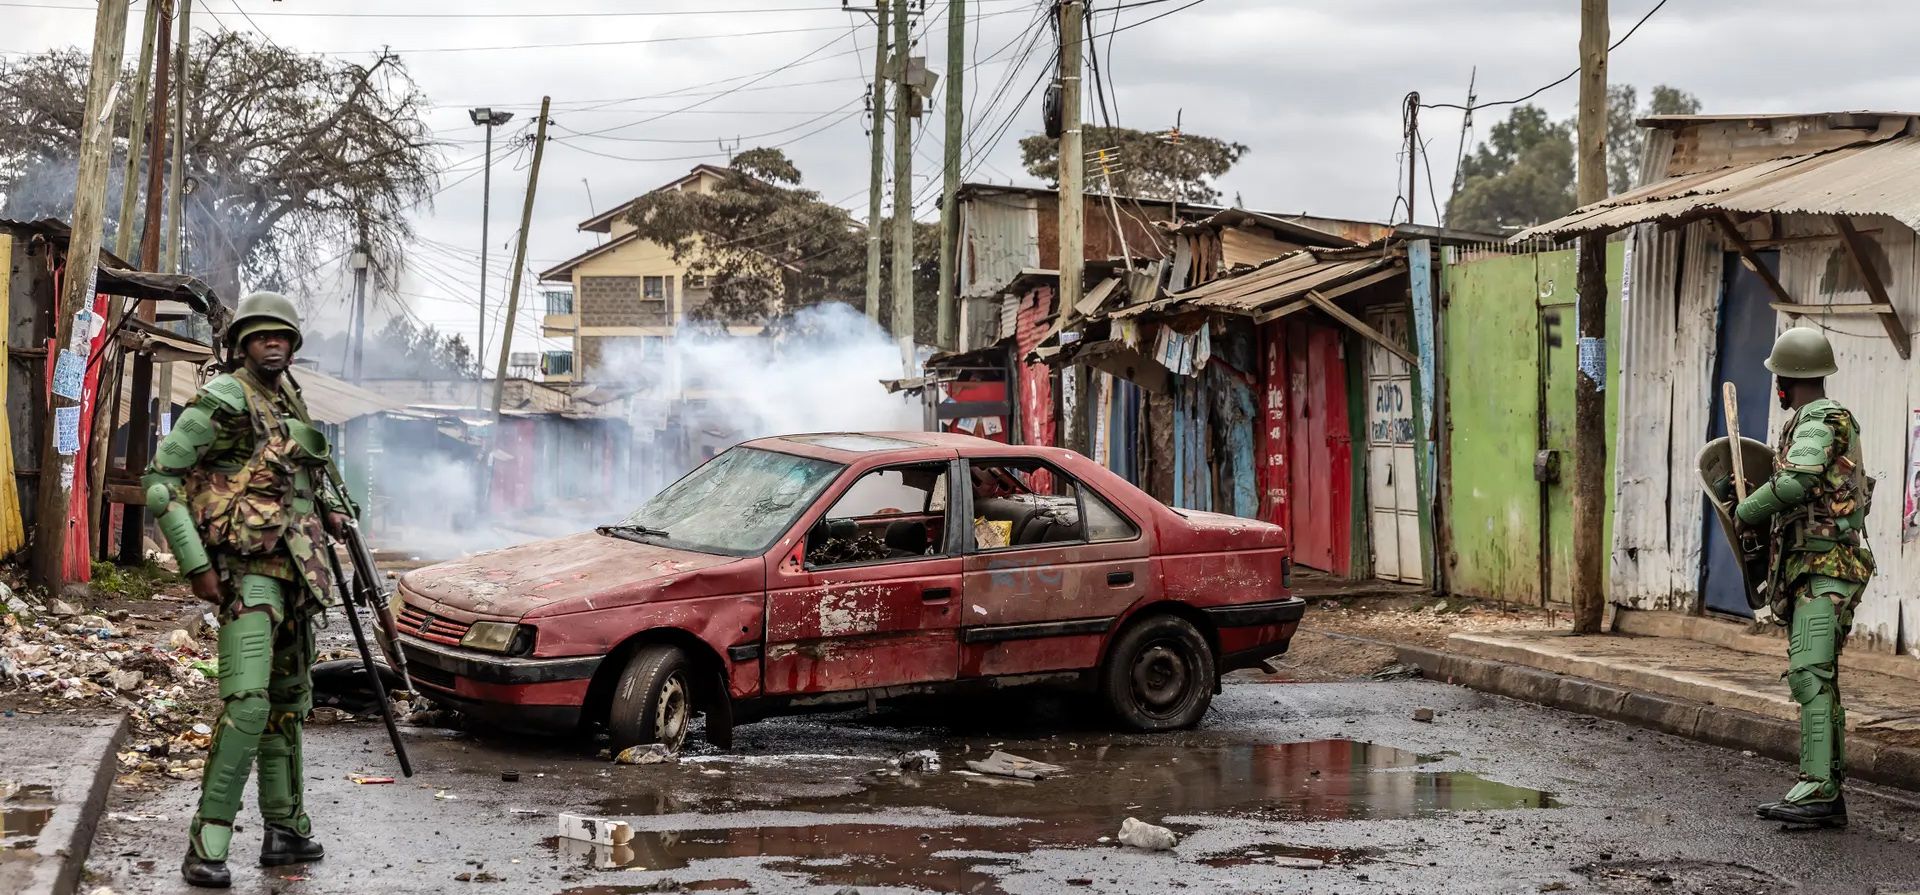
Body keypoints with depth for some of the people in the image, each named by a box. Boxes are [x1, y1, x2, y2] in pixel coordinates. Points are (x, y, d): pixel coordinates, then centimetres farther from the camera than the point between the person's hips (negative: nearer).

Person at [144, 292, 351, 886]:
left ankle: (287, 831, 25)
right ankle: (206, 847, -18)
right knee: (247, 702, -20)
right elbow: (159, 480, -12)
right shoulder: (223, 400, -10)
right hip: (248, 570, -9)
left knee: (289, 702, 15)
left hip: (295, 572, 9)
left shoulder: (291, 404, 14)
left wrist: (329, 507, 12)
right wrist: (195, 564, -16)